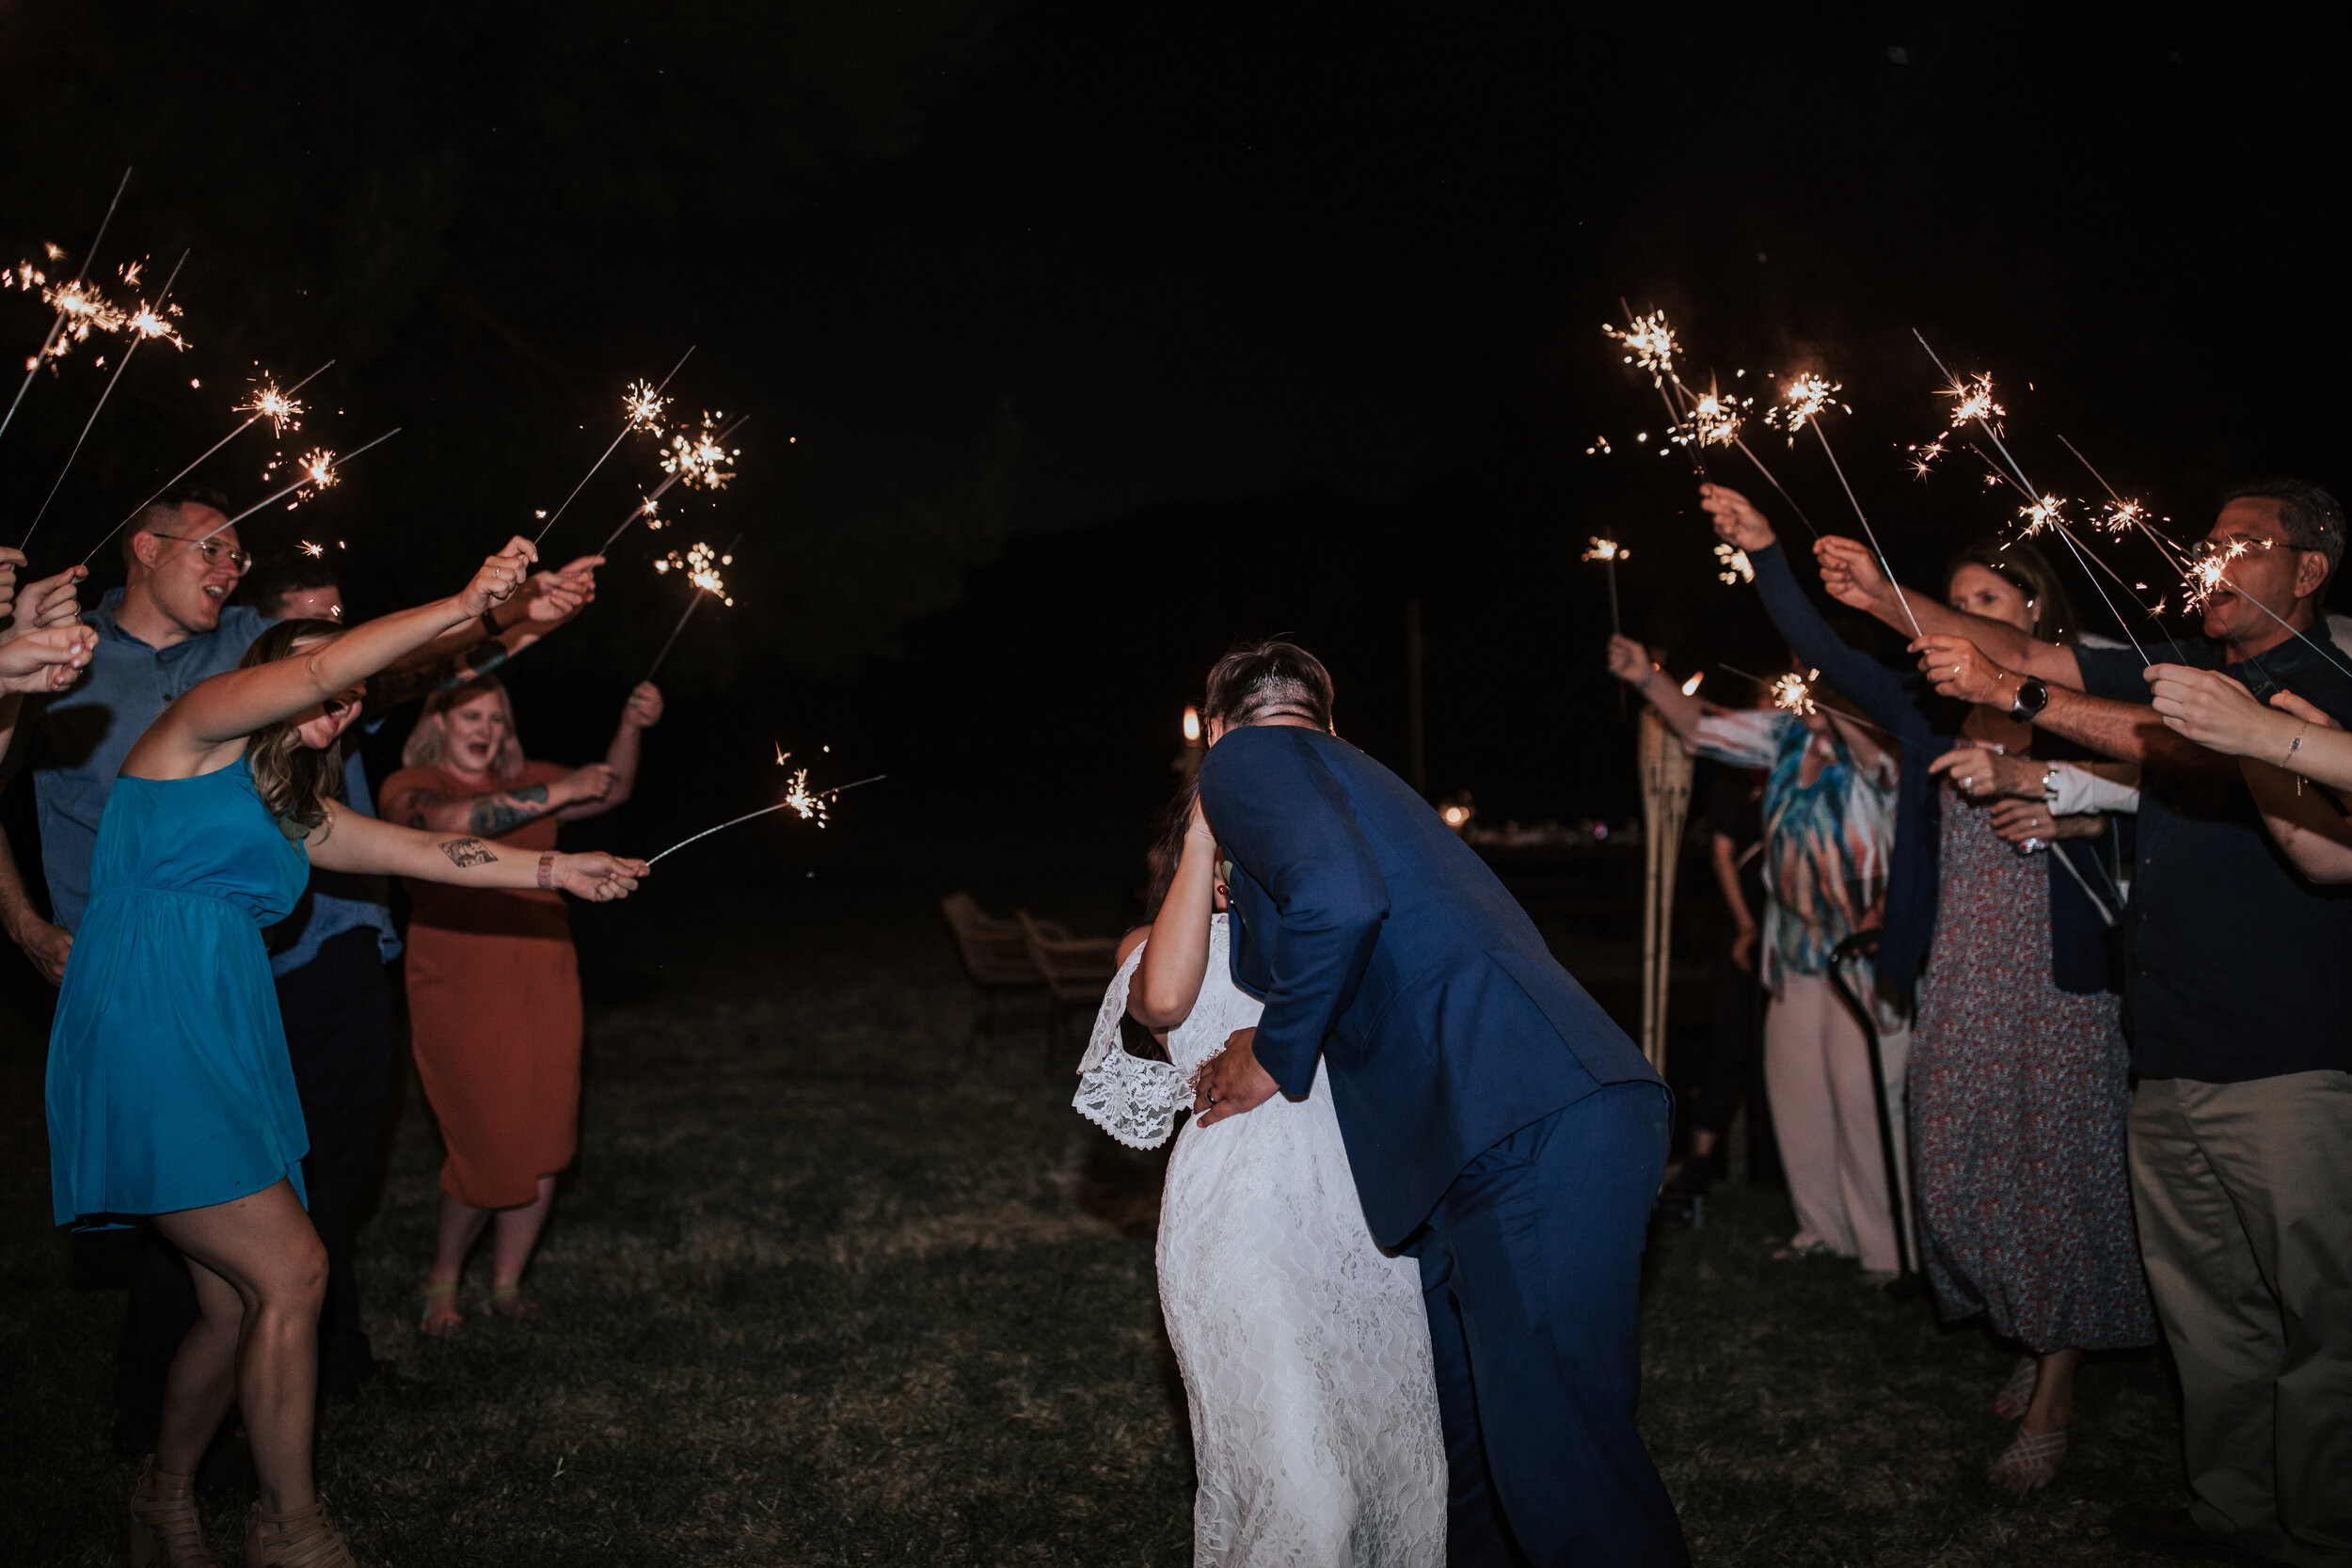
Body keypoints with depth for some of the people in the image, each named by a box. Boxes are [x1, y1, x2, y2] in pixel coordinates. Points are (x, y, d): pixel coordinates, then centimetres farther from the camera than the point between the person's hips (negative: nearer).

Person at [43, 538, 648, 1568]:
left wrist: (555, 870, 14)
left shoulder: (295, 813, 20)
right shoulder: (196, 727, -1)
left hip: (228, 1047, 8)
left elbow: (425, 852, 18)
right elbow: (319, 668, -16)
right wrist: (465, 605, -14)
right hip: (144, 1032, -8)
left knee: (238, 1308, 8)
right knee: (292, 1271, -10)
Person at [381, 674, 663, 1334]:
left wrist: (631, 728, -14)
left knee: (544, 1148, 5)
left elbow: (610, 791, 4)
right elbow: (452, 821, -23)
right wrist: (558, 793, -24)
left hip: (543, 985, 5)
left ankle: (506, 1285, 22)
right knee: (489, 1150, -5)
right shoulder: (410, 787, -1)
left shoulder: (525, 781, 15)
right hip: (460, 991, -5)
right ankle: (442, 1283, 19)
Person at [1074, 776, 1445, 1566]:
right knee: (1296, 1486, -11)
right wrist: (1203, 840, -2)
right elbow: (1164, 999, -9)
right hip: (1247, 1211, -4)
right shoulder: (1154, 942, 17)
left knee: (1396, 1442, 6)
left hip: (1368, 1202, 4)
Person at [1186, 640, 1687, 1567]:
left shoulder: (1247, 759, 1)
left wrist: (1275, 1054, -5)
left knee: (1557, 1461, -3)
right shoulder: (1348, 772, 29)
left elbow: (1338, 900, -21)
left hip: (1531, 1141, -10)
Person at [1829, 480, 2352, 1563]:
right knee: (2202, 1305, 14)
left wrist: (2015, 696, -26)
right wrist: (1887, 600, 2)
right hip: (2168, 1056, 7)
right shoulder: (2185, 663, 16)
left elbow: (2207, 751, -24)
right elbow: (2027, 653, 13)